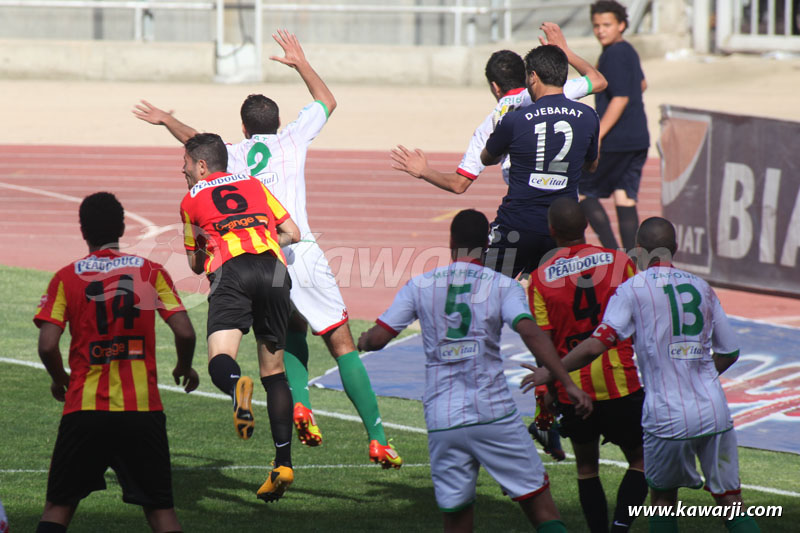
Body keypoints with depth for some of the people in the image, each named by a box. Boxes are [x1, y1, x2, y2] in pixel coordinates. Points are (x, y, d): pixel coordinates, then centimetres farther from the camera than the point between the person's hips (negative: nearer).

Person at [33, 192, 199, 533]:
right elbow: (185, 334, -5)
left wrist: (60, 380, 12)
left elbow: (47, 346, -8)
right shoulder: (151, 272, 2)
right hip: (142, 409, 1)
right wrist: (184, 368, 16)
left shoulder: (66, 278, 1)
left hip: (84, 409, 0)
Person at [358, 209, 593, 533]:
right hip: (495, 415, -2)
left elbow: (377, 338, 3)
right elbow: (530, 332, -15)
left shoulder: (420, 286, 6)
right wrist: (568, 383, -18)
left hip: (442, 421, 2)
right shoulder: (503, 286, 0)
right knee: (537, 499, 5)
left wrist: (362, 341, 27)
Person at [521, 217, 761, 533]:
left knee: (663, 500, 15)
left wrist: (550, 373, 1)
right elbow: (729, 352, 18)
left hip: (667, 418, -3)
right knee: (730, 501, 6)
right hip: (714, 412, 3)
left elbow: (596, 345, -12)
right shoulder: (701, 288, 11)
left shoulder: (632, 290, -3)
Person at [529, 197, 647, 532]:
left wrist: (543, 399, 3)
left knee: (586, 466, 18)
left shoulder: (540, 279, -5)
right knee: (640, 460, 12)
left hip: (572, 388, 1)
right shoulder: (619, 262, -4)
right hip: (621, 381, -1)